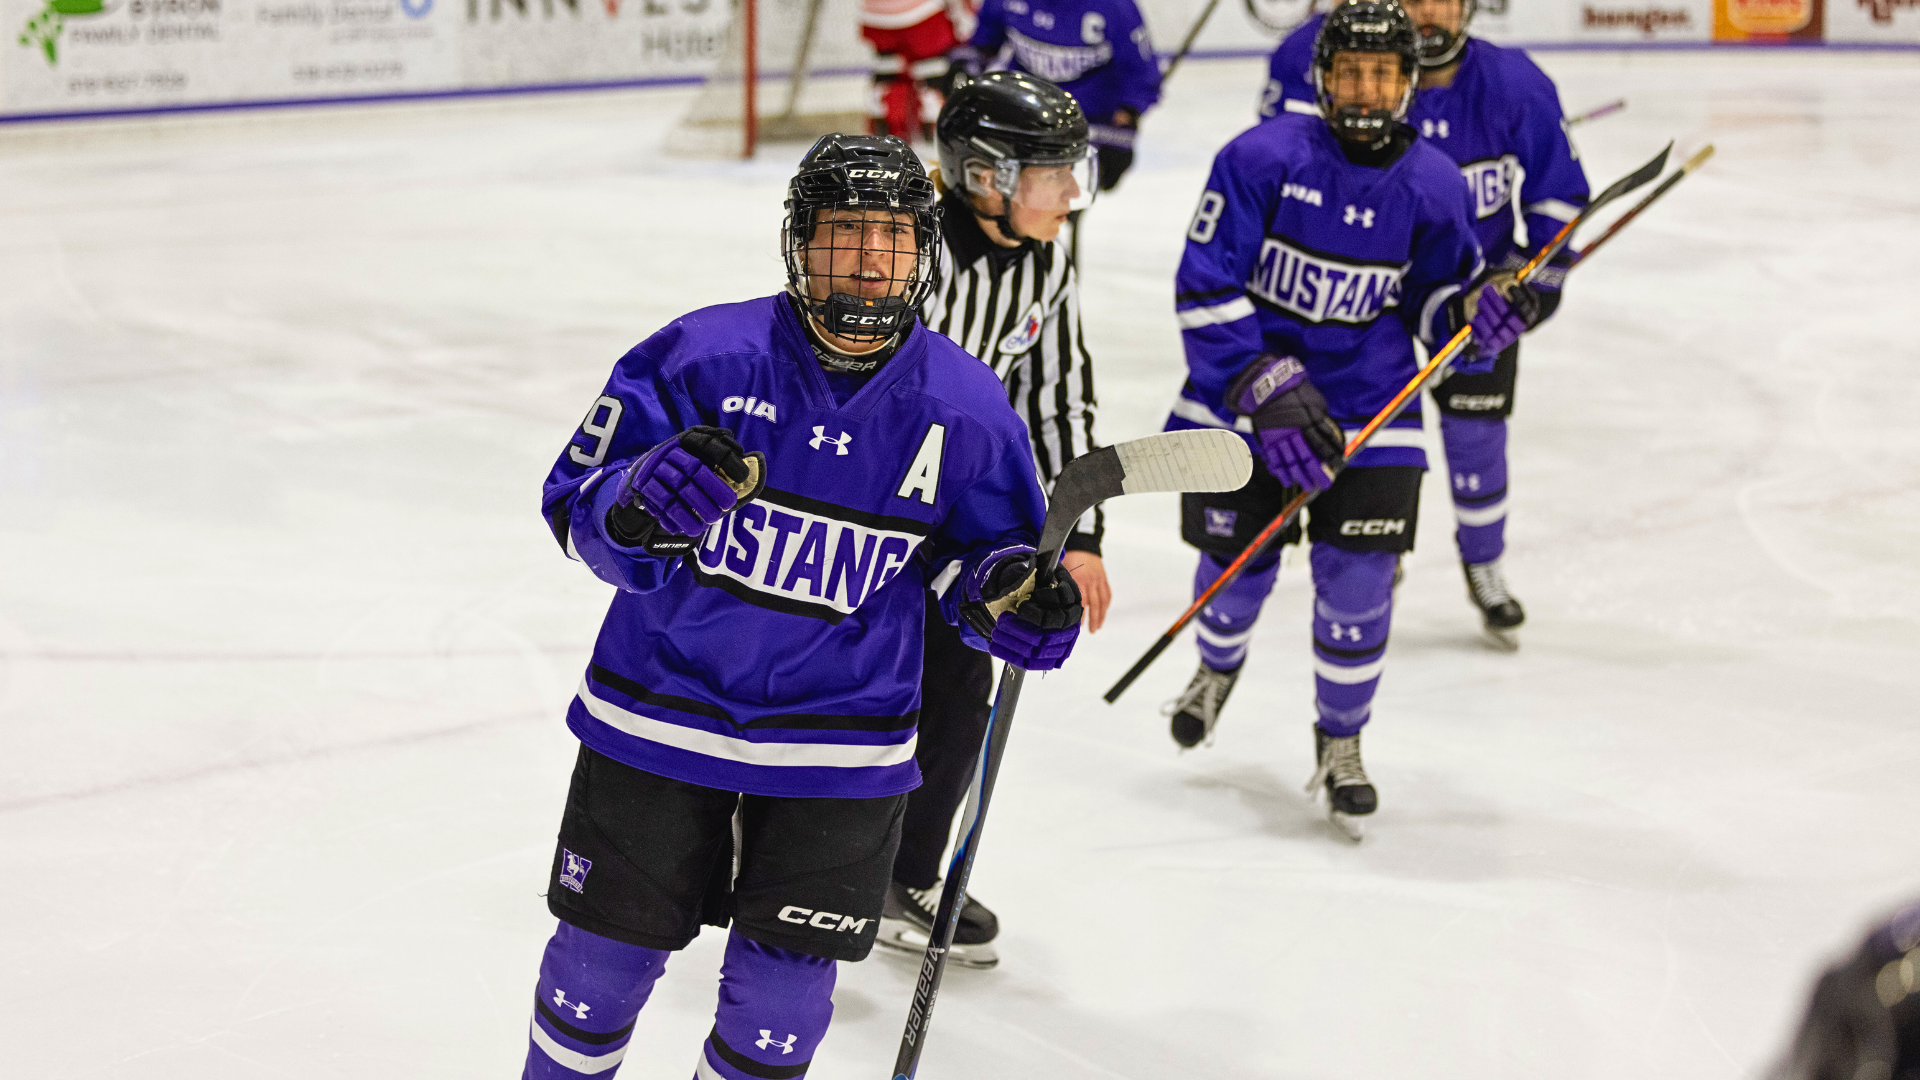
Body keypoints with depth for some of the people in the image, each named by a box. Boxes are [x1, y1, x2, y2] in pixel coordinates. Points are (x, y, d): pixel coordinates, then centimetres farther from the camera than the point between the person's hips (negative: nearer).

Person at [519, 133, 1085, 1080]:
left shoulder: (965, 407, -5)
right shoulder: (704, 357, -12)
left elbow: (980, 550, 8)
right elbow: (576, 499, -8)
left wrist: (1011, 594, -15)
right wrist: (638, 502, -30)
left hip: (839, 749, 1)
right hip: (660, 714, -1)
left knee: (783, 996, 4)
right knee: (602, 962, 9)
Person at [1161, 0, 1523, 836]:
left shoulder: (1433, 187, -6)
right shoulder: (1263, 157, -16)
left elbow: (1441, 302, 6)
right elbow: (1205, 285, -16)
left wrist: (1477, 312, -18)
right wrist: (1266, 389, -23)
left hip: (1369, 409, 1)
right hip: (1240, 391, -1)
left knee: (1357, 576, -7)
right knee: (1237, 558, 6)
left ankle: (1341, 739, 18)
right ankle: (1219, 662, 44)